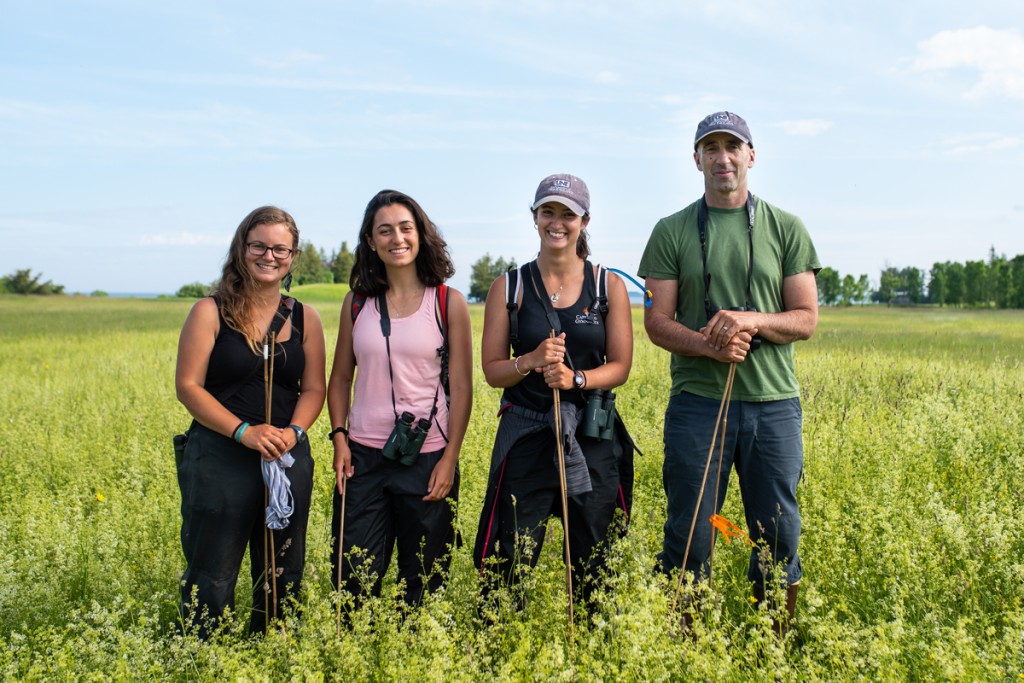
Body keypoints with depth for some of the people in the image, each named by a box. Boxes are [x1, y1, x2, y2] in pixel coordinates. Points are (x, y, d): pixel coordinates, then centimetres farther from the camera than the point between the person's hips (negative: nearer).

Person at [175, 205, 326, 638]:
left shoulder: (304, 319, 7)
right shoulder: (210, 312, -3)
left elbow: (314, 389, 7)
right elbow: (187, 386, -7)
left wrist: (295, 431, -13)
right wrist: (244, 431, -19)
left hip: (288, 458, 4)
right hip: (219, 458, -3)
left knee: (283, 575, 13)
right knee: (212, 575, 3)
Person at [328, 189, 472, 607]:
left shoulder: (448, 302, -2)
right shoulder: (357, 301, 5)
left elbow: (461, 385, -2)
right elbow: (341, 377, 12)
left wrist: (450, 458, -8)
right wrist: (339, 438, 0)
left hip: (427, 459, -2)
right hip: (364, 457, 2)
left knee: (424, 580, 10)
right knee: (352, 577, 7)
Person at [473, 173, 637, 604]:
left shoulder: (608, 286, 3)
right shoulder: (509, 286, 2)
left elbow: (620, 367, 1)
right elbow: (492, 370, 2)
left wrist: (576, 377, -17)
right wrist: (531, 360, -18)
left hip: (592, 436, 1)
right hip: (526, 435, 0)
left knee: (596, 563, 9)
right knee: (510, 560, 1)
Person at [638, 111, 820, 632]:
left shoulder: (786, 228, 8)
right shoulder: (672, 232, 6)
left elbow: (806, 319, 4)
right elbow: (656, 321, 1)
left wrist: (753, 320, -15)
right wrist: (707, 344, -17)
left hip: (773, 401, 1)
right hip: (697, 401, -1)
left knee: (779, 538, 8)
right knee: (689, 539, 2)